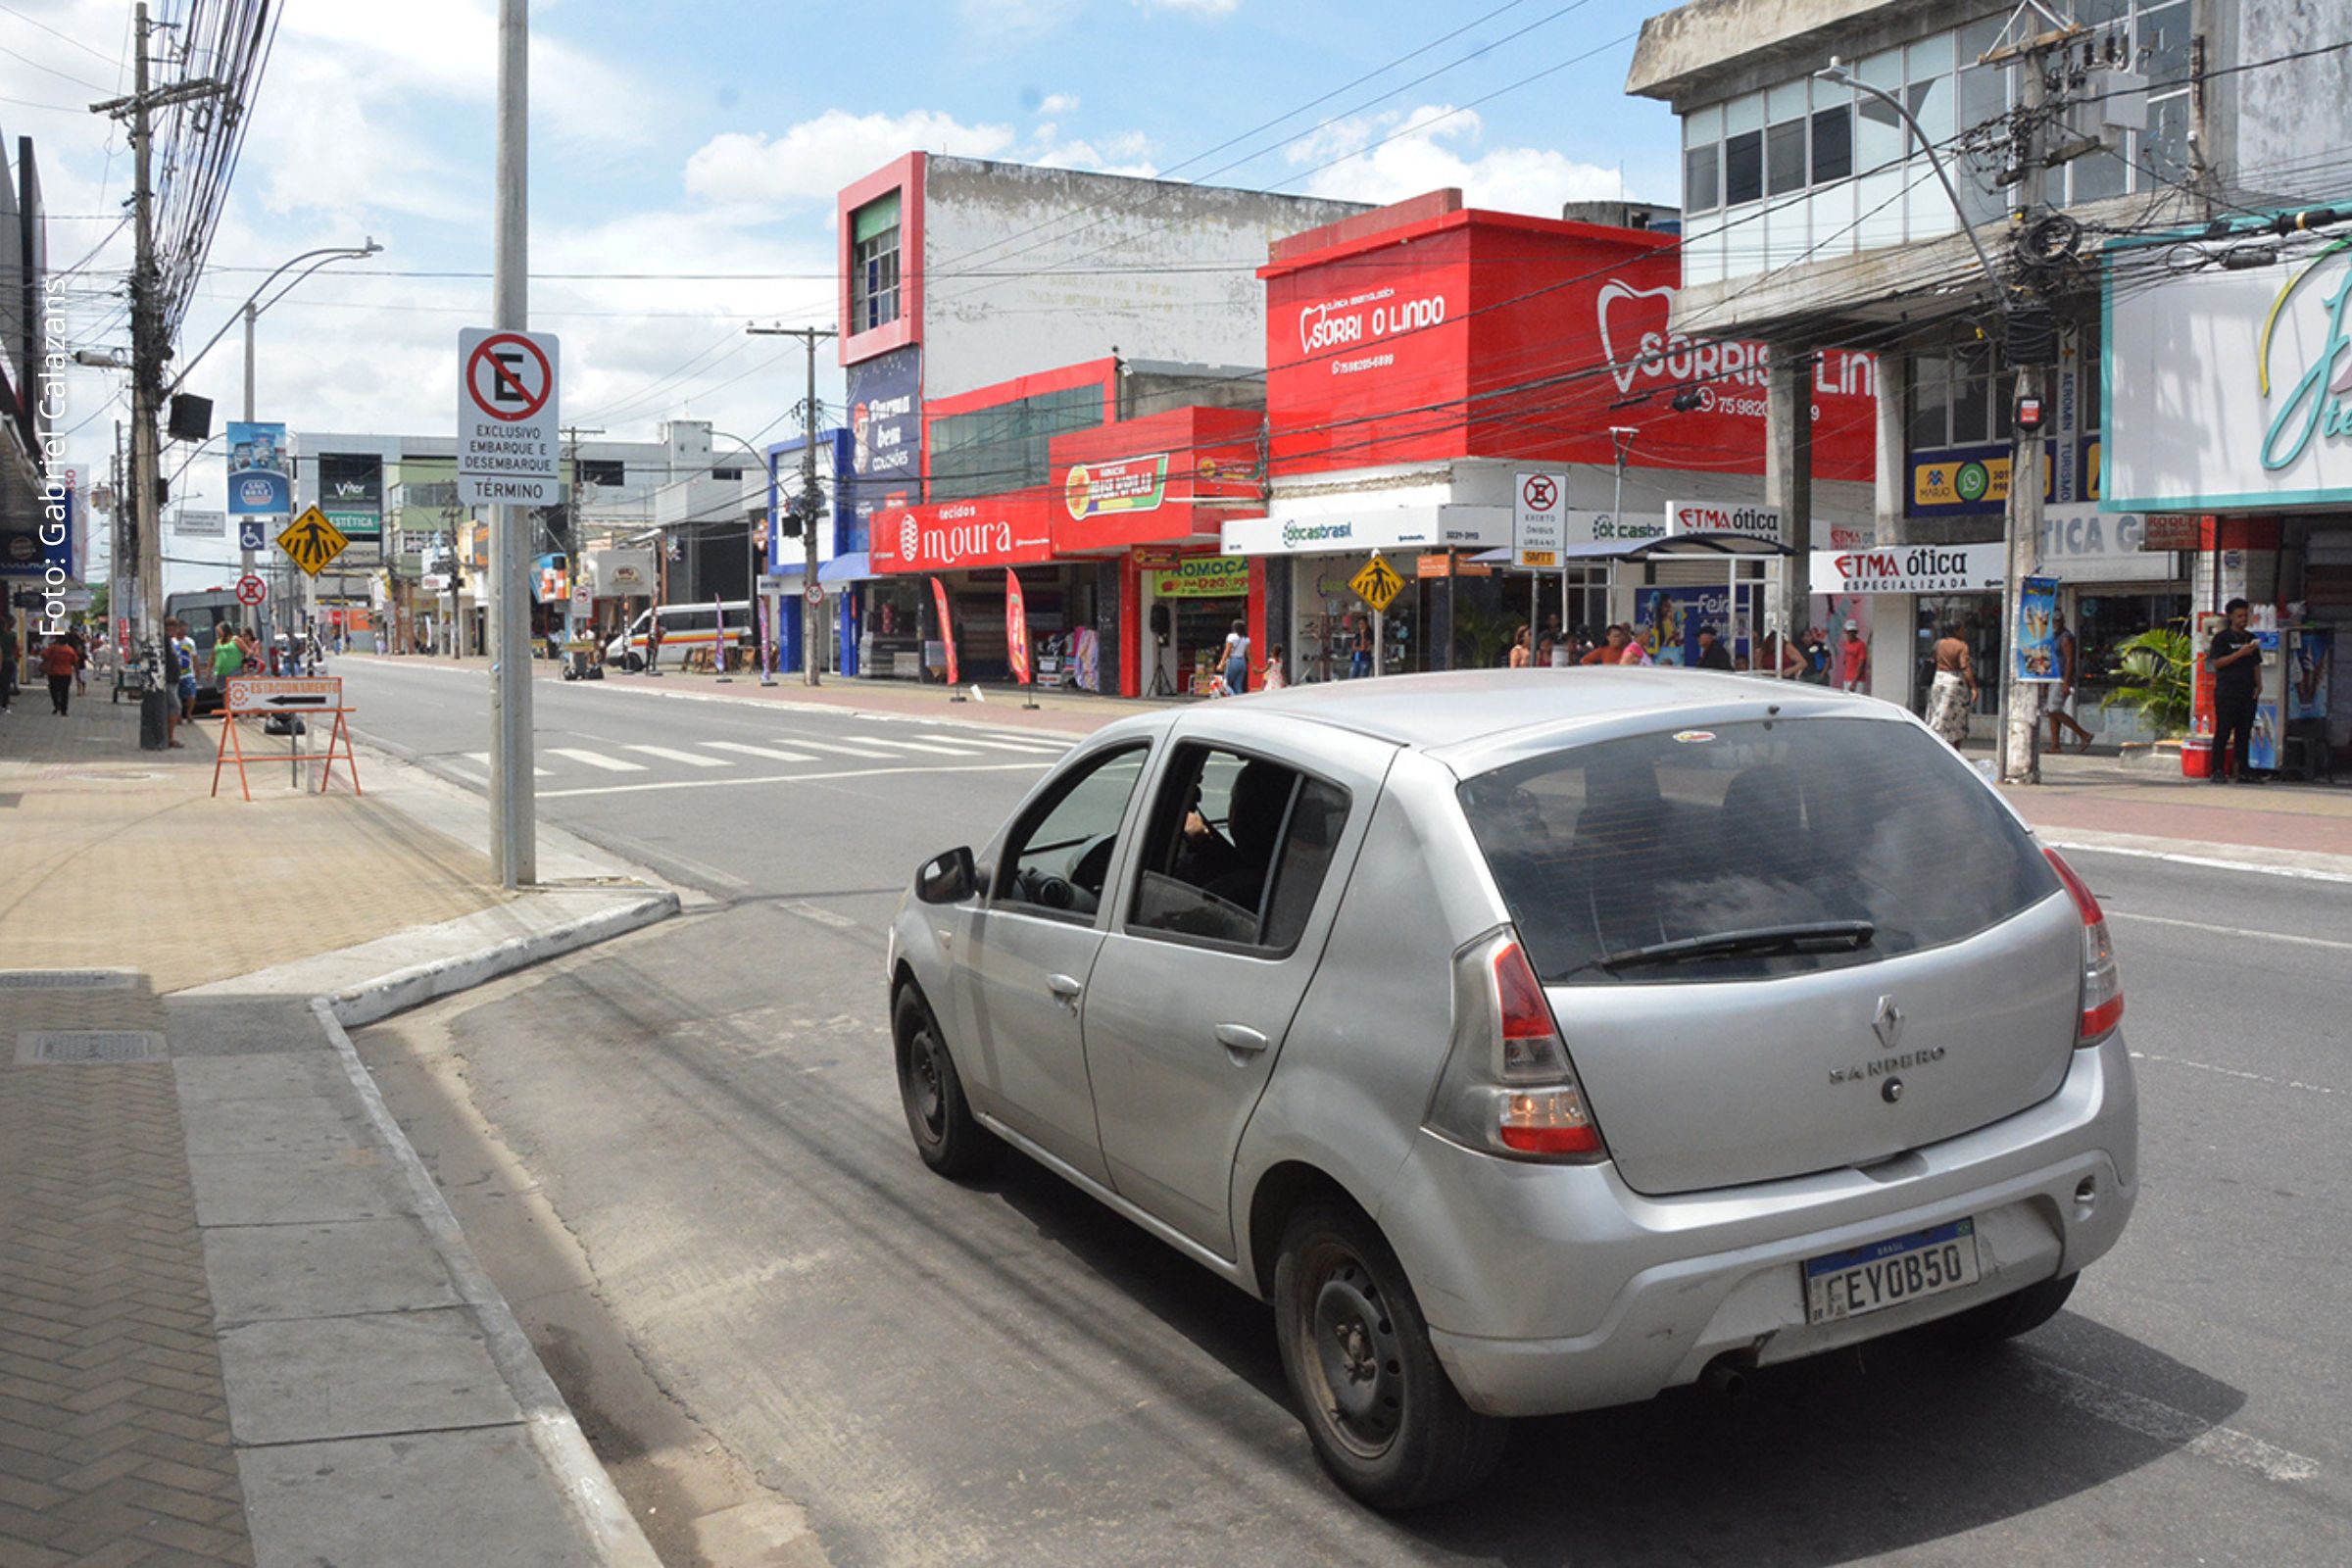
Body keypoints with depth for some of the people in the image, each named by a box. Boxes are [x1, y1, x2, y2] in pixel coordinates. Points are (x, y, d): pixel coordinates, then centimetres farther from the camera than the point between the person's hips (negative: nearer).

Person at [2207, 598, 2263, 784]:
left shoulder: (2250, 638, 18)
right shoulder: (2222, 637, 0)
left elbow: (2256, 665, 21)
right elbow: (2217, 662, -10)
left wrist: (2259, 686, 10)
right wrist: (2240, 653, -17)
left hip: (2247, 692, 5)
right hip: (2227, 691, -5)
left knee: (2245, 732, 5)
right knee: (2223, 732, -6)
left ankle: (2243, 770, 7)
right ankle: (2217, 771, -5)